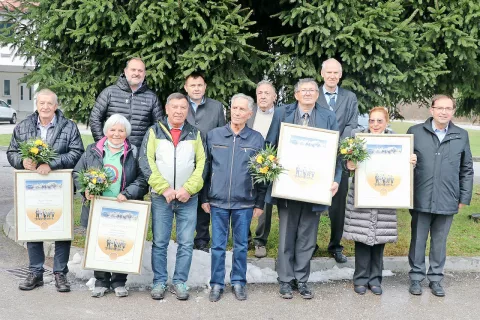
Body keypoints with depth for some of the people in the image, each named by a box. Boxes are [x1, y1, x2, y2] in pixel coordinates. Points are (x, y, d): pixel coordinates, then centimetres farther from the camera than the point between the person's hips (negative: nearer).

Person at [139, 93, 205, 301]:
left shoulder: (195, 134, 8)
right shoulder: (154, 132, 4)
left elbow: (202, 164, 2)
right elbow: (146, 162, -4)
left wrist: (188, 189, -10)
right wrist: (164, 188, -11)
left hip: (188, 198, 1)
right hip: (161, 197, -1)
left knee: (186, 243, 3)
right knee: (160, 242, 3)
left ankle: (180, 282, 14)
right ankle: (159, 282, 15)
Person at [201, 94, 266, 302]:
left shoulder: (257, 139, 0)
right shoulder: (213, 135, 2)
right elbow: (206, 168, 6)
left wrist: (260, 203, 1)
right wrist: (204, 198, 3)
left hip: (245, 203, 0)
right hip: (218, 201, 0)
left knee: (241, 245, 9)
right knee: (218, 245, 6)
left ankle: (238, 282, 23)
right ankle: (217, 283, 17)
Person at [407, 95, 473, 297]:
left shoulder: (462, 136, 4)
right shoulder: (415, 132, -2)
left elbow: (467, 170, 9)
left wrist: (464, 197, 6)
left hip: (447, 201, 1)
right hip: (421, 200, -1)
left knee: (440, 241, 12)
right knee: (418, 239, 10)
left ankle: (435, 278, 26)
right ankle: (416, 276, 23)